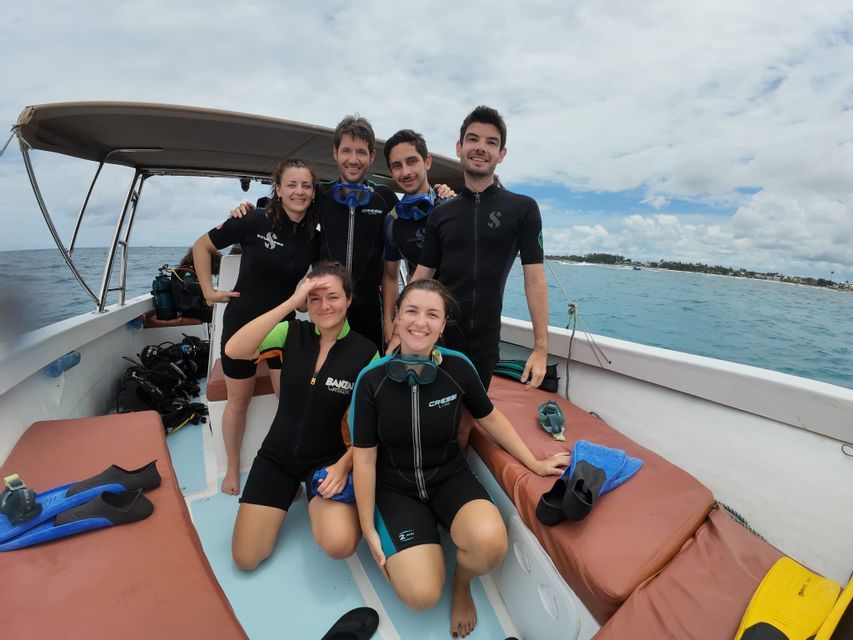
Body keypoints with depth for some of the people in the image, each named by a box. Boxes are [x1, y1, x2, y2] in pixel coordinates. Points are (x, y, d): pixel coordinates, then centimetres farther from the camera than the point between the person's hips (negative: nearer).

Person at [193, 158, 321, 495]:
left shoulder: (314, 239, -5)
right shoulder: (255, 221, -15)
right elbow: (202, 246, -3)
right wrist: (208, 292, -7)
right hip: (241, 322, -2)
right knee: (238, 401, 12)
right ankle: (232, 470, 35)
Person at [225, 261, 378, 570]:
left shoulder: (366, 352, -11)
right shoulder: (291, 333, -7)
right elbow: (233, 351, -25)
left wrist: (344, 465, -18)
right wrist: (290, 302, -29)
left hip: (329, 459, -2)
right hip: (277, 456, 2)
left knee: (340, 544, -24)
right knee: (245, 559, 1)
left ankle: (318, 503, 10)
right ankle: (293, 490, 25)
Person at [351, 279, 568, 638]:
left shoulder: (458, 367, -13)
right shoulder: (372, 379, -17)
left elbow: (490, 419, 5)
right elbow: (364, 459, -8)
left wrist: (535, 463, 8)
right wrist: (369, 529, -3)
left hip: (450, 477, 1)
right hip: (396, 487, -1)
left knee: (491, 543, -28)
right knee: (422, 595, -18)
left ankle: (462, 582, 9)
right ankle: (401, 548, 18)